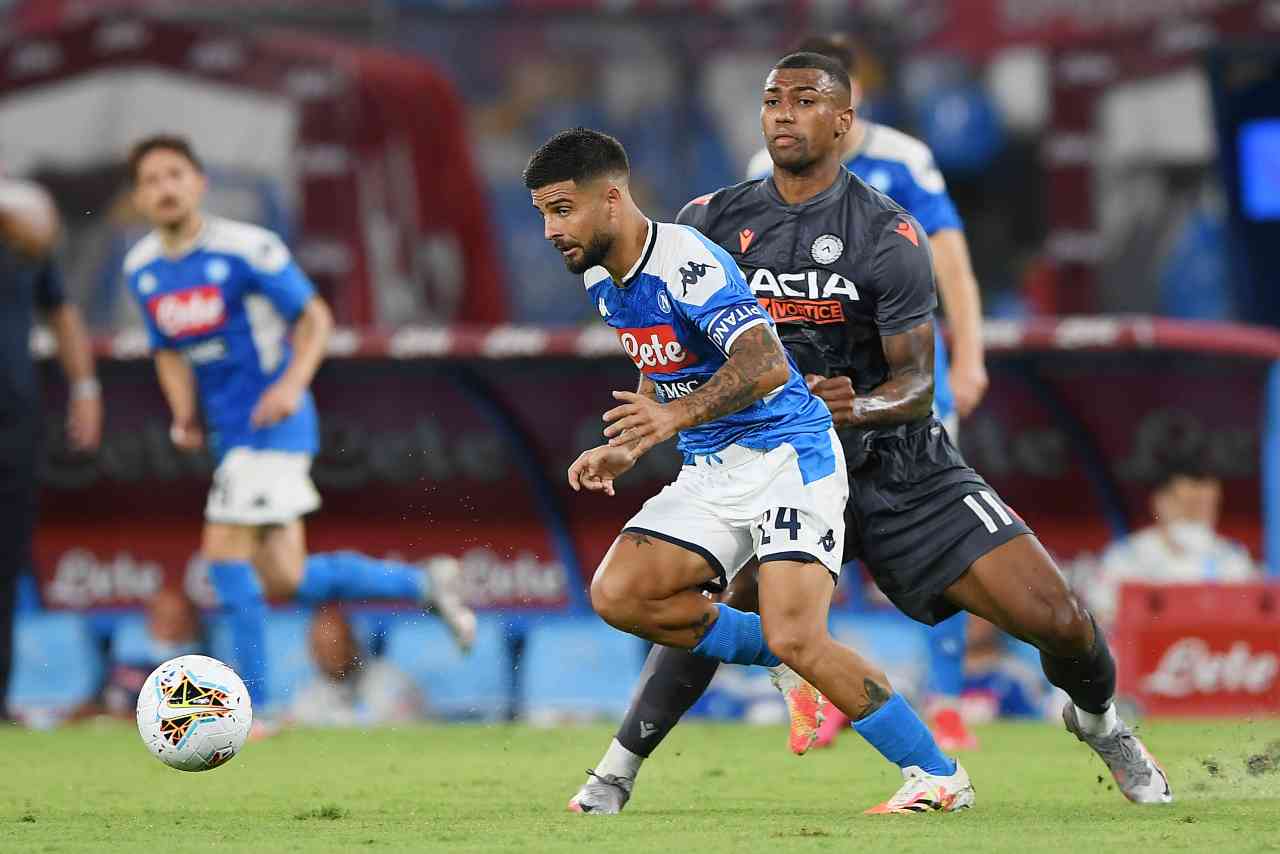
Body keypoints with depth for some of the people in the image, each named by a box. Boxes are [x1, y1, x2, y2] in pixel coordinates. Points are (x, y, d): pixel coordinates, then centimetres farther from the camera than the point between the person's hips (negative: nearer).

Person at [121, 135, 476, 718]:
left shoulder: (246, 248, -13)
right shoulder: (142, 269, 6)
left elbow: (315, 318, -8)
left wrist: (292, 383, -23)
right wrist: (185, 414, 1)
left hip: (274, 422, -7)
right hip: (228, 430, 7)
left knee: (225, 551, -15)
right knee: (283, 581, 4)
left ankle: (248, 707, -6)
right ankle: (423, 584, 26)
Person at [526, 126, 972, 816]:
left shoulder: (687, 263, -21)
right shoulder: (602, 280, 8)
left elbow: (765, 364, -34)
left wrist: (676, 415, -46)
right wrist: (629, 447, 17)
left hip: (789, 456, -9)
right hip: (709, 471, 9)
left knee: (795, 637, -22)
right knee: (618, 594, -12)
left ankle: (940, 777, -8)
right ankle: (785, 662, 5)